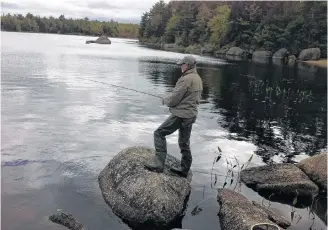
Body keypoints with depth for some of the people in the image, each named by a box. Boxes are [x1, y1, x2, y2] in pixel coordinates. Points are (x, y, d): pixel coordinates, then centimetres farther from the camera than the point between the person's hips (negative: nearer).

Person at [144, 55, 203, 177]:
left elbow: (174, 99, -18)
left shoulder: (186, 79, -18)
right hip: (191, 114, 10)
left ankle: (158, 164, -8)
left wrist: (165, 100, 4)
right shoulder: (198, 79, 12)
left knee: (159, 133, -4)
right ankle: (184, 169, 27)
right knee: (184, 142, 18)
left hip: (181, 114, -9)